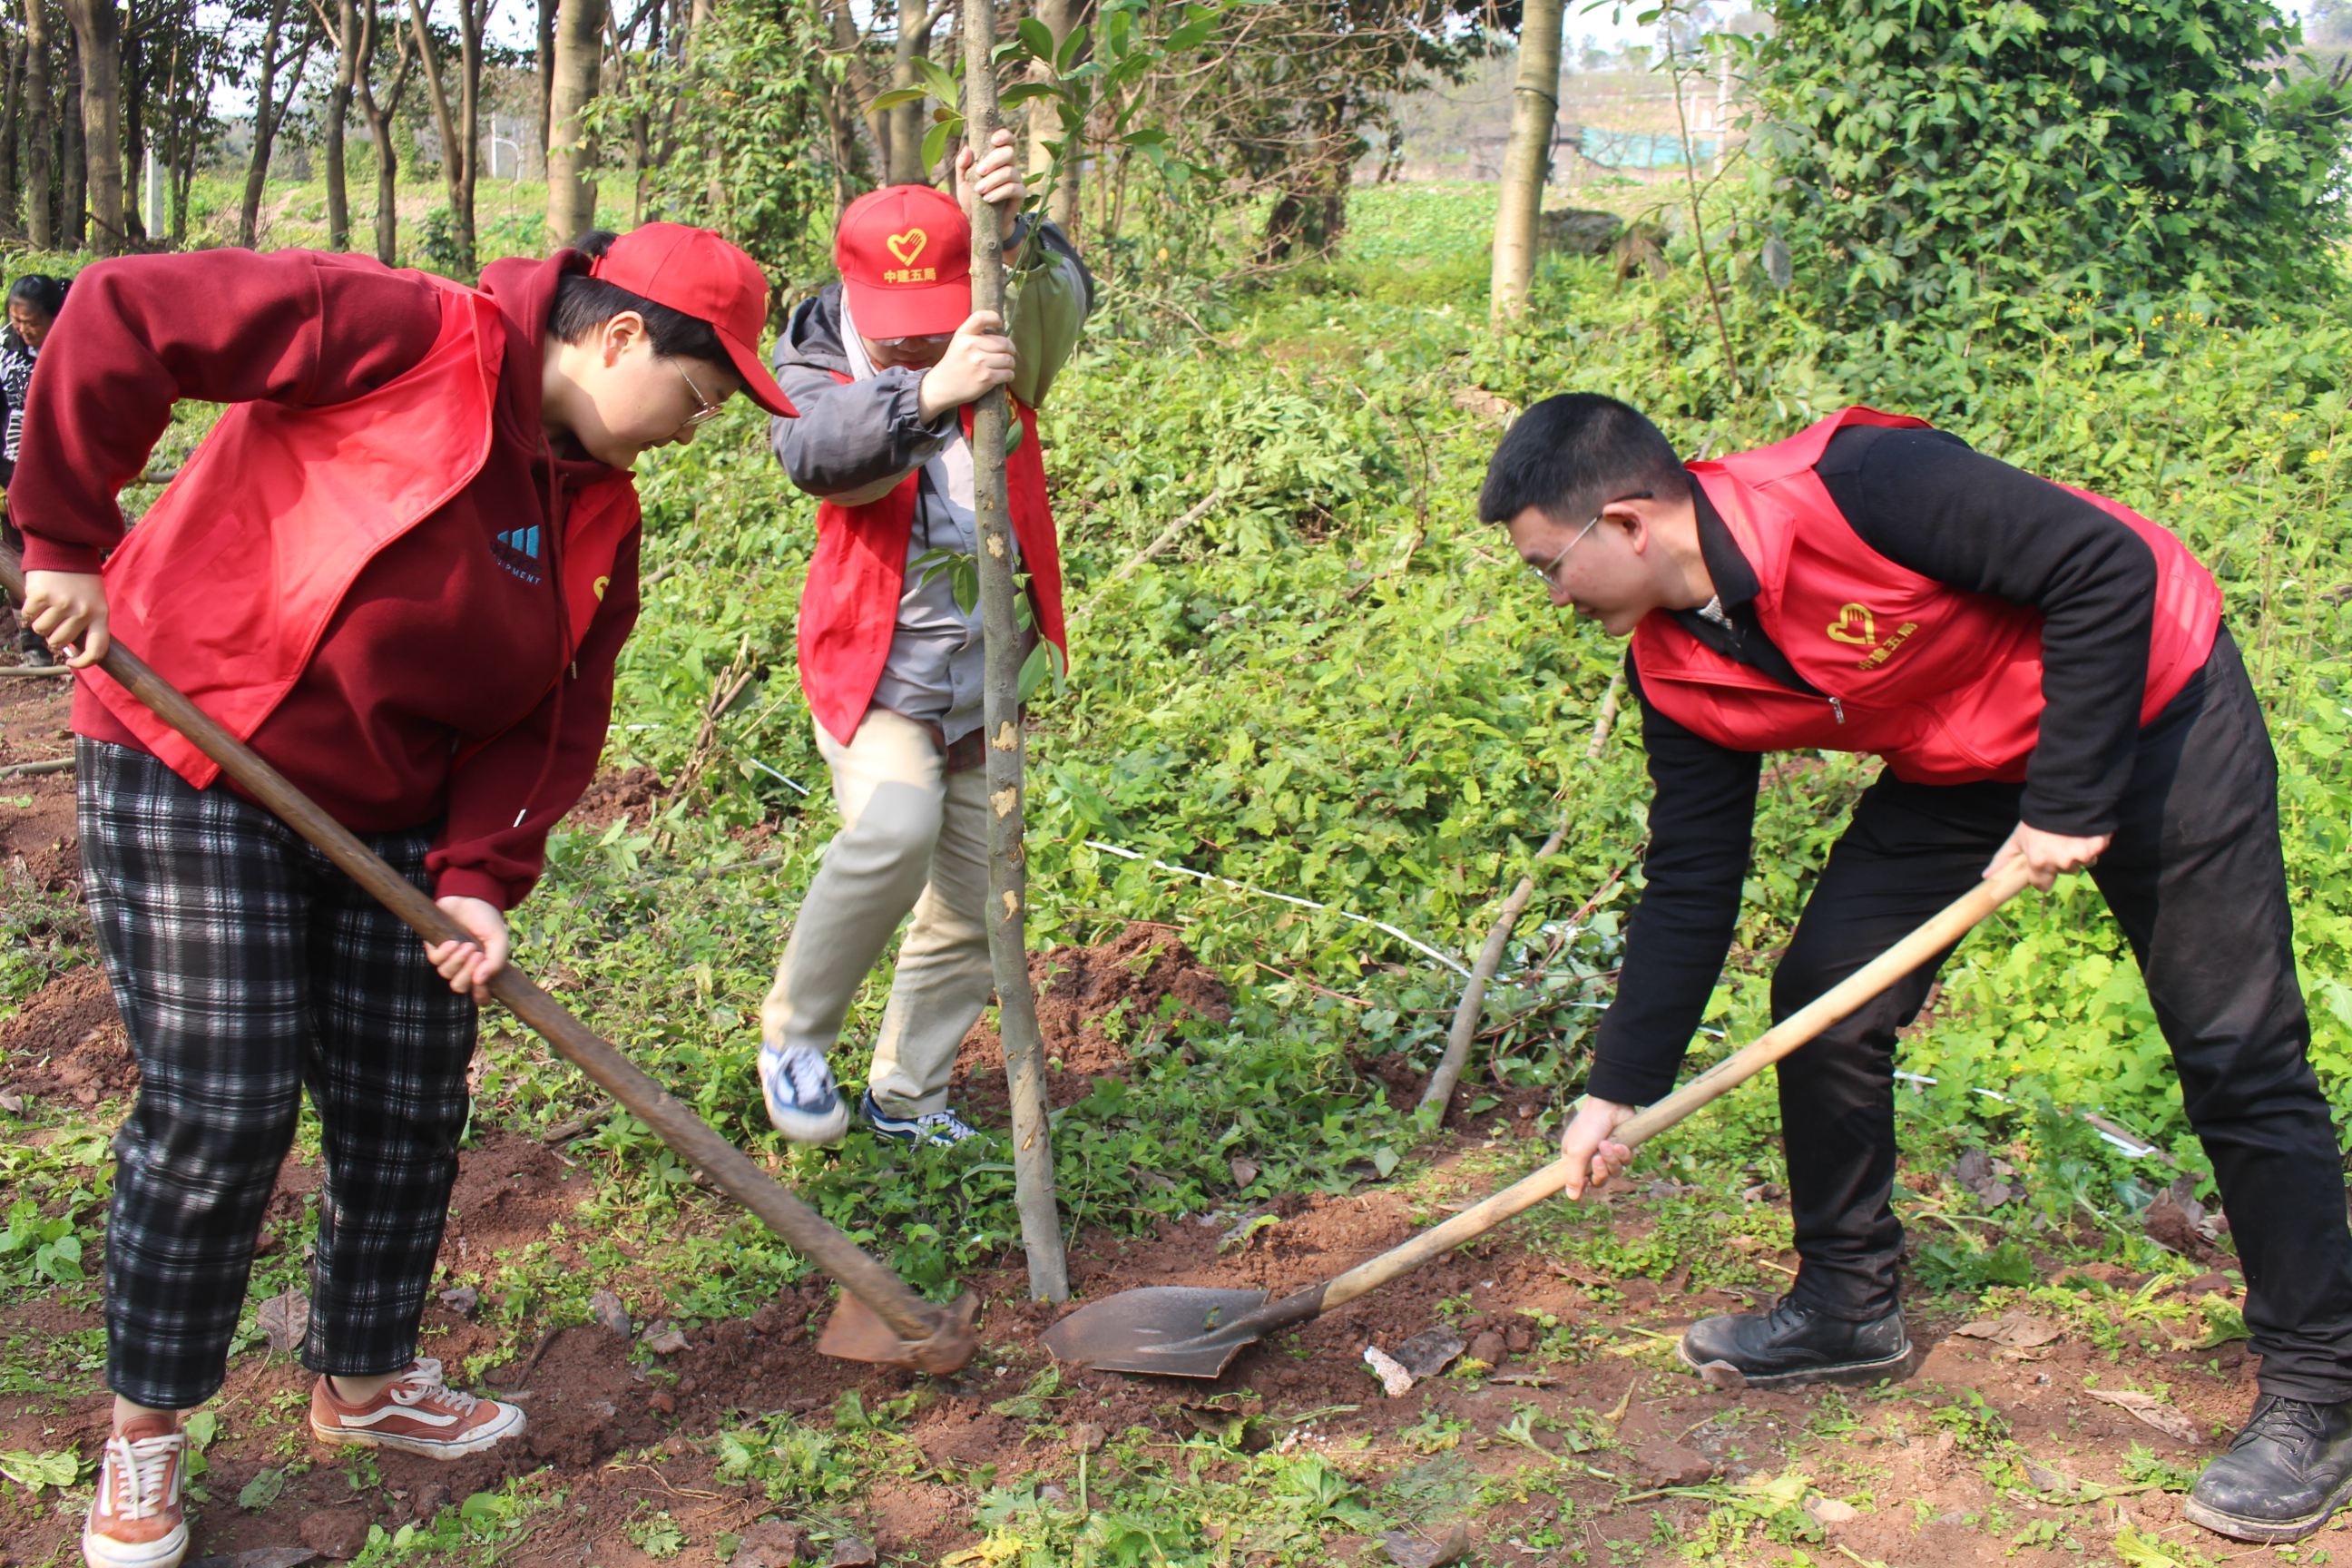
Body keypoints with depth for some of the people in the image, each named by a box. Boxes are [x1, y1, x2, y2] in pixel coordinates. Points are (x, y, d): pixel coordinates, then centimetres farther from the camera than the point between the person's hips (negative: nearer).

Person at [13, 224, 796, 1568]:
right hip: (193, 770, -7)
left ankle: (364, 1380, 33)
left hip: (394, 820, 7)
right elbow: (123, 315, -21)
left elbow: (559, 717, 3)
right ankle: (146, 1431, 15)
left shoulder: (600, 511, 4)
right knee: (219, 1115, -6)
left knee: (411, 1108, 10)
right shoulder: (404, 341, -19)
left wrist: (481, 875, -9)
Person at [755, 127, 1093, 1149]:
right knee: (894, 835, -29)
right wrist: (926, 394, -53)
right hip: (873, 671, -4)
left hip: (985, 682, 4)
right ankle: (793, 1037, -6)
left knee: (968, 910, 10)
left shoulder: (1001, 357, -4)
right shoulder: (815, 368, -10)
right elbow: (816, 455, -34)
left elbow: (1062, 303, -27)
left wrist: (1015, 235, -50)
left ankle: (906, 1098, 31)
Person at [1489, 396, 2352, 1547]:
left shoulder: (1851, 486, -33)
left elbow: (2107, 566, -29)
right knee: (1822, 998, 0)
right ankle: (1848, 1309, 19)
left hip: (2144, 705, -7)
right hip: (1956, 766, 7)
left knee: (2237, 1051, -5)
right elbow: (1690, 886, -3)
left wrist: (2073, 802, -26)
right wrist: (1619, 1088, -6)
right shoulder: (1677, 673, -10)